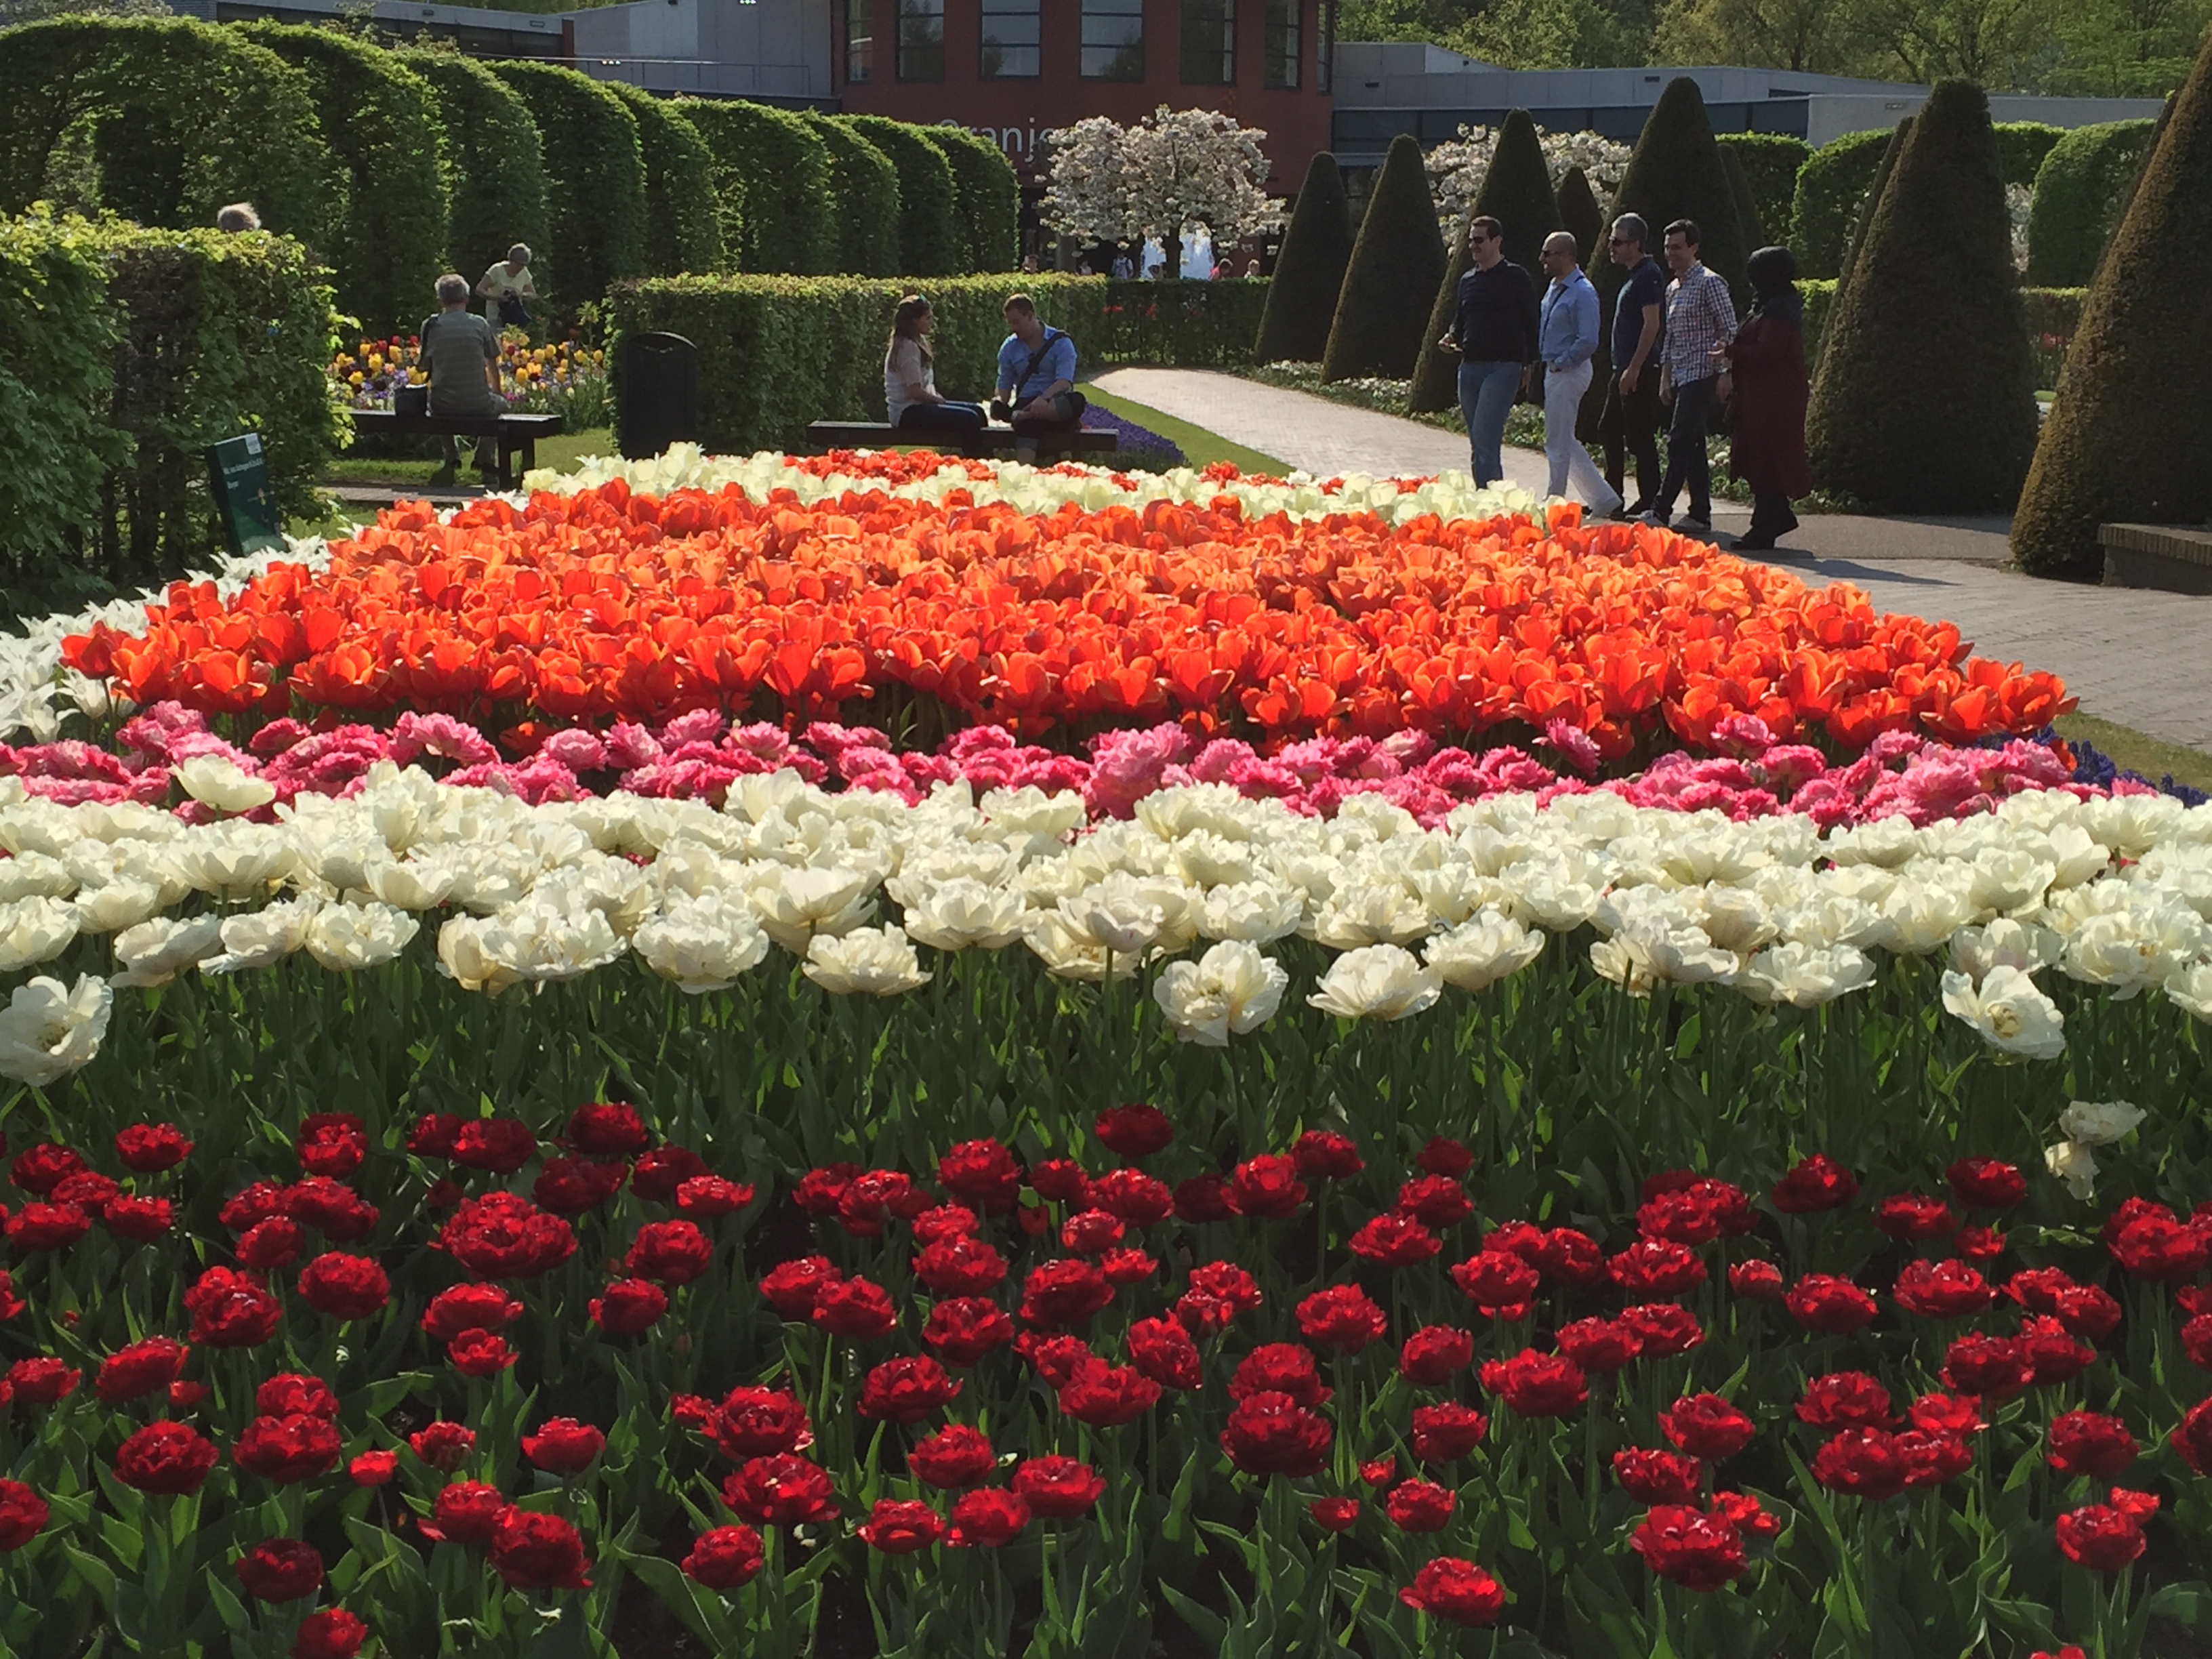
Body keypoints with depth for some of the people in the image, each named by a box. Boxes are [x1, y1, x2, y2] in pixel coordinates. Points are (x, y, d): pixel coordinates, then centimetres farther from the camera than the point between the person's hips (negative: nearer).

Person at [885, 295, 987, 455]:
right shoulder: (908, 347, -15)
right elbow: (915, 391, -21)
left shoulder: (913, 344, 18)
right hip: (908, 413, -11)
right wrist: (938, 399, -7)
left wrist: (937, 398, 1)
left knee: (977, 410, 7)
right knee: (968, 419, -21)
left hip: (915, 407, 11)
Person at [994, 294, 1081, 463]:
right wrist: (1000, 404, -9)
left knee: (1076, 401, -38)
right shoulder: (1009, 348, 16)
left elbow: (1064, 381, -11)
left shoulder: (1060, 342, 2)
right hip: (1026, 403, 1)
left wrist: (1044, 398, -29)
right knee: (1027, 426, -37)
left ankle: (1023, 416, -41)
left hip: (1056, 405, -1)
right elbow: (1004, 385, 15)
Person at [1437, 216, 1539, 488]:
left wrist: (1529, 364, -3)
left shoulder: (1515, 277, -1)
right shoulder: (1468, 280, 16)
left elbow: (1531, 322, 0)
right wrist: (1452, 337, 4)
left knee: (1485, 436, -18)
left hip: (1503, 366, -7)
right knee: (1479, 442, 9)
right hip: (1470, 366, 7)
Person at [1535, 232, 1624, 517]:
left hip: (1569, 373, -10)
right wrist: (1547, 363, 14)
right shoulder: (1554, 288, 12)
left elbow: (1588, 342, -22)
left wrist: (1560, 364, -15)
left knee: (1557, 443, -3)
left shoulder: (1582, 293, -17)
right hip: (1554, 372, 10)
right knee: (1564, 442, 13)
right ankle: (1604, 499, 18)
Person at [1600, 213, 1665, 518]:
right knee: (1609, 432, 16)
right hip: (1625, 370, 11)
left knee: (1640, 438, -6)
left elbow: (1651, 324, -21)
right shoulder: (1635, 276, 17)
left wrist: (1633, 369, -24)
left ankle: (1650, 502, 0)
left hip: (1639, 372, -11)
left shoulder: (1648, 276, -14)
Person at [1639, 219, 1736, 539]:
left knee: (1680, 443, -12)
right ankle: (1700, 515, 10)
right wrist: (1667, 377, 19)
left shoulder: (1709, 283, -8)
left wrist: (1725, 373, -15)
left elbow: (1730, 331, -11)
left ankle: (1660, 512, -14)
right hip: (1681, 377, 9)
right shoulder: (1673, 288, 17)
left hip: (1701, 375, -9)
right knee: (1692, 448, 8)